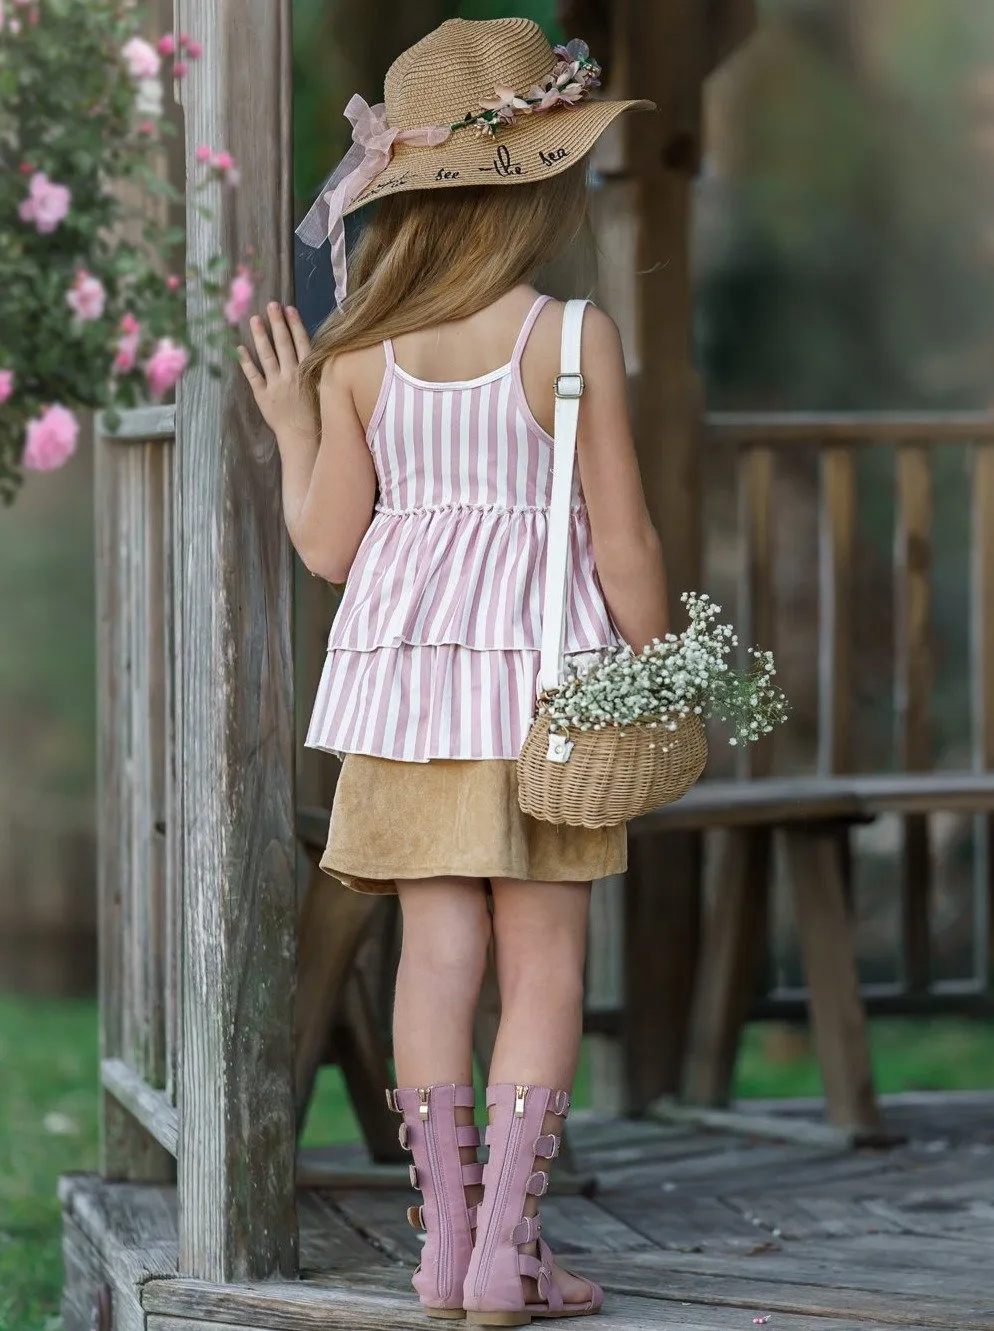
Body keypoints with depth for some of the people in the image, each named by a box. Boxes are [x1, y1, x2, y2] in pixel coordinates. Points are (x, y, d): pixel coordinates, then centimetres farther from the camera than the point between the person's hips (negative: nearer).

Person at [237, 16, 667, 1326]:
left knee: (438, 948, 8)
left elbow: (327, 544, 2)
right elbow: (623, 543, -8)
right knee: (545, 960, 3)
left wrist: (289, 427, 17)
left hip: (405, 665, 4)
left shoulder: (358, 356, 0)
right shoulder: (574, 339, -9)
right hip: (543, 671, -3)